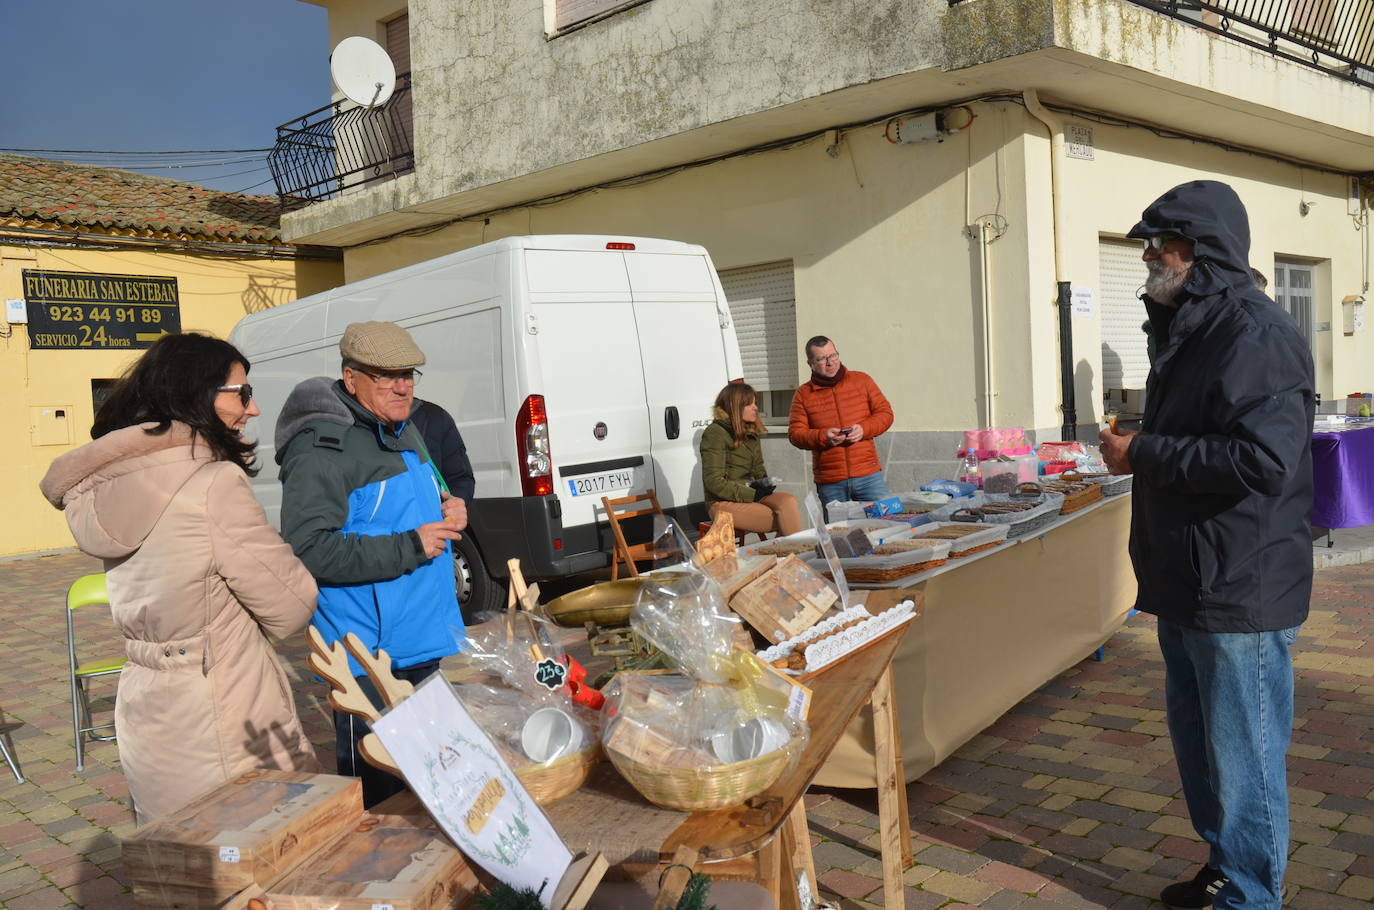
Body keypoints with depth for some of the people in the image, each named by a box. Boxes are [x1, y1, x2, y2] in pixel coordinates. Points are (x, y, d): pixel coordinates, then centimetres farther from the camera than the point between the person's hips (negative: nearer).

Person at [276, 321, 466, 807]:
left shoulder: (403, 431, 13)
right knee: (377, 794, -2)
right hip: (369, 656, -9)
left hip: (425, 643, 9)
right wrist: (409, 547, -24)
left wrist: (449, 509, 5)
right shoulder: (321, 449, -17)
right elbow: (309, 550, -25)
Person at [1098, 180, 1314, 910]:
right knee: (1198, 743, 21)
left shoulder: (1257, 335, -17)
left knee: (1242, 759, 3)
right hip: (1188, 586, 10)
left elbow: (1263, 461, -28)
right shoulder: (1188, 332, 14)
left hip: (1239, 593, -10)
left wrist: (1143, 455, -20)